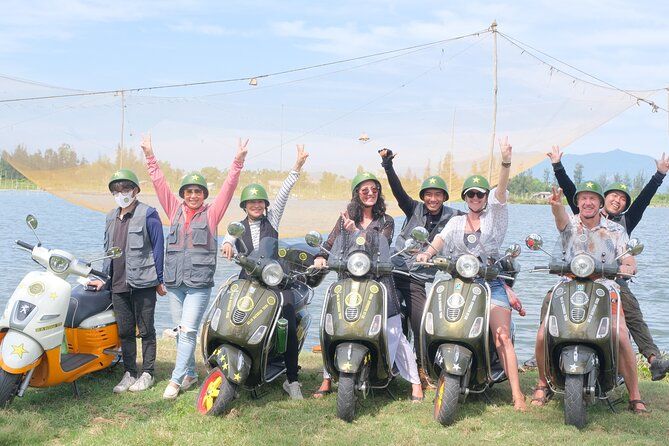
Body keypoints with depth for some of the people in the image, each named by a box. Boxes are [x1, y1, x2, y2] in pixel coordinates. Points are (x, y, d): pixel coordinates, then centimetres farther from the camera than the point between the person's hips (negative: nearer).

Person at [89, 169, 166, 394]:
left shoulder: (148, 215, -7)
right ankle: (129, 373, 19)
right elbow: (108, 249, 20)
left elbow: (158, 248, -7)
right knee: (124, 331, 10)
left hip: (143, 283, -6)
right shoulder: (111, 217, 14)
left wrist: (159, 280, -7)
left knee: (145, 330, 3)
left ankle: (147, 373, 13)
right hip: (118, 284, 6)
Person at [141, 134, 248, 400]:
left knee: (188, 331, -10)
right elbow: (159, 182, 10)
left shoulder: (211, 213, 3)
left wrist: (238, 162, -12)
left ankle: (176, 380, -6)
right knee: (180, 332, 11)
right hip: (174, 281, 4)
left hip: (199, 283, -4)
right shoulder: (175, 209, 11)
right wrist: (150, 157, 6)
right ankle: (190, 374, 24)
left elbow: (228, 187, -4)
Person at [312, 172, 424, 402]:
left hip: (379, 281, -1)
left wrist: (355, 231, -19)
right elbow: (330, 243, 9)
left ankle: (415, 382, 4)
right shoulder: (346, 218, 14)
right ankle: (327, 380, 9)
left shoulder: (386, 222, 9)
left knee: (394, 333, -4)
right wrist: (321, 257, -12)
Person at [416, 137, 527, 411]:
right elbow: (440, 240, 2)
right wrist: (427, 253, -21)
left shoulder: (494, 216, 10)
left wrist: (506, 162, -25)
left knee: (503, 338, -13)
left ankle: (517, 393, -16)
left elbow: (501, 192, -7)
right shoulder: (456, 222, 19)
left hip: (492, 283, -3)